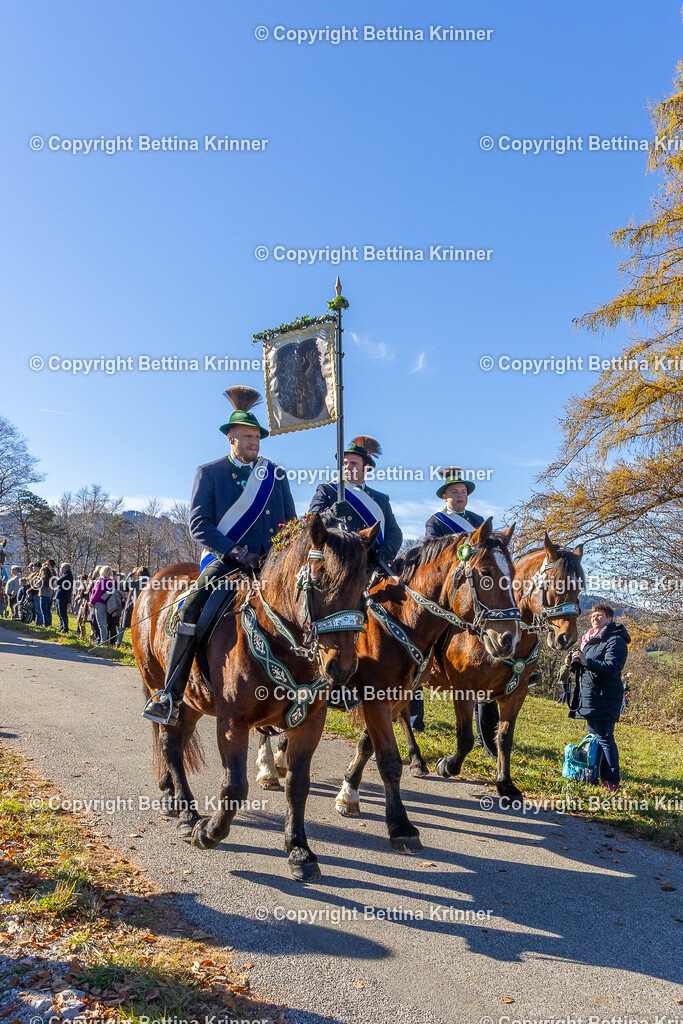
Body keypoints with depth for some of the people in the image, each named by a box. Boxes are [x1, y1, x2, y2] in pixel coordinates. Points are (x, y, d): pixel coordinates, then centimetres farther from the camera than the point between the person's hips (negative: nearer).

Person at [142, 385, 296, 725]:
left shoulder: (276, 474, 16)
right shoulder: (209, 473, 7)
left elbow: (292, 522, 19)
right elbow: (198, 523, -4)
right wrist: (235, 552, -17)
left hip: (271, 561, 3)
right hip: (224, 560, -3)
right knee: (192, 607, -26)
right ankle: (170, 696, -20)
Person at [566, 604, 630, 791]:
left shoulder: (615, 640, -12)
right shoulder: (590, 640, 17)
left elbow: (613, 668, -25)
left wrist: (586, 661, -35)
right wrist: (573, 663, 3)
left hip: (604, 699, -10)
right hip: (589, 697, 10)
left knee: (605, 739, -7)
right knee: (594, 736, 17)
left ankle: (612, 782, -1)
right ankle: (597, 775, 27)